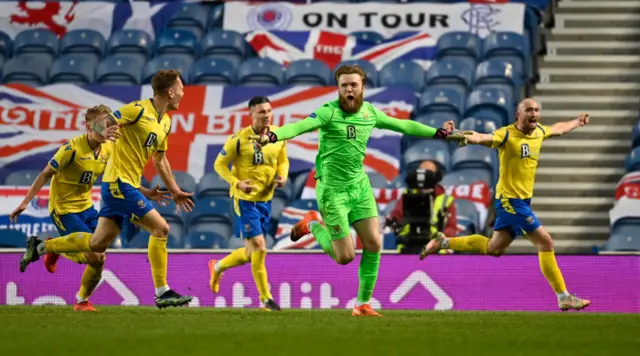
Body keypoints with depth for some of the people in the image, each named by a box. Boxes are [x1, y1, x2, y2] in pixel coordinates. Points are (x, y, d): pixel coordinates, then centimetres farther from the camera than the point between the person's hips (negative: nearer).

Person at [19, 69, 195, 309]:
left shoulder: (165, 122, 14)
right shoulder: (138, 110, -13)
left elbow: (160, 160, 26)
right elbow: (99, 123, -15)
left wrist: (175, 191, 27)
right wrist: (104, 132, -38)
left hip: (127, 185, 9)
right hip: (119, 182, -9)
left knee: (97, 244, 9)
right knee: (160, 228, -12)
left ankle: (39, 247, 21)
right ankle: (162, 293, -8)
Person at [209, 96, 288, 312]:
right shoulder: (239, 139, -14)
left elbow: (283, 161, 15)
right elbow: (220, 164, -7)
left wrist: (282, 177, -7)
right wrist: (237, 183, -21)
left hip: (265, 200, 6)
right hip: (245, 199, -6)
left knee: (250, 253, 13)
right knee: (259, 248, -10)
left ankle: (218, 267, 41)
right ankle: (266, 298, 1)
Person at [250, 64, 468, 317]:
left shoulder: (370, 113, 4)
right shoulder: (329, 112, -15)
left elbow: (405, 125, 17)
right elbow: (298, 126, -30)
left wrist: (443, 134, 20)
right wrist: (271, 137, -50)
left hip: (360, 185, 6)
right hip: (332, 189, -6)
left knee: (374, 244, -4)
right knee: (345, 256, -5)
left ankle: (363, 304, 9)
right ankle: (313, 224, 23)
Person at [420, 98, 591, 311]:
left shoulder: (539, 132, 7)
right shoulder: (507, 135, -17)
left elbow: (559, 129, 29)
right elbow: (482, 138, -33)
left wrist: (577, 122, 45)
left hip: (522, 200, 9)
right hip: (510, 198, -9)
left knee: (494, 248, 16)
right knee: (545, 242, -9)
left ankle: (443, 242, 29)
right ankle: (564, 298, -2)